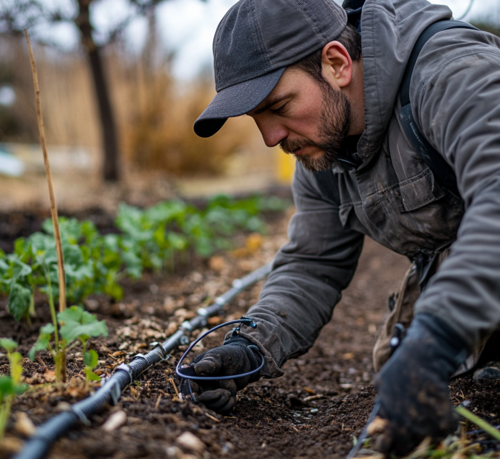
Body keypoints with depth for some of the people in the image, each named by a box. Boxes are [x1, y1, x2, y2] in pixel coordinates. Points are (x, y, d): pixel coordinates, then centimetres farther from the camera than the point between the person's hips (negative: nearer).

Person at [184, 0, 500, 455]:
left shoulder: (454, 75, -33)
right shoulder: (319, 146, -7)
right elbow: (313, 268, -3)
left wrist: (432, 345, -59)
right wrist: (251, 345, -21)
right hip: (442, 259, 8)